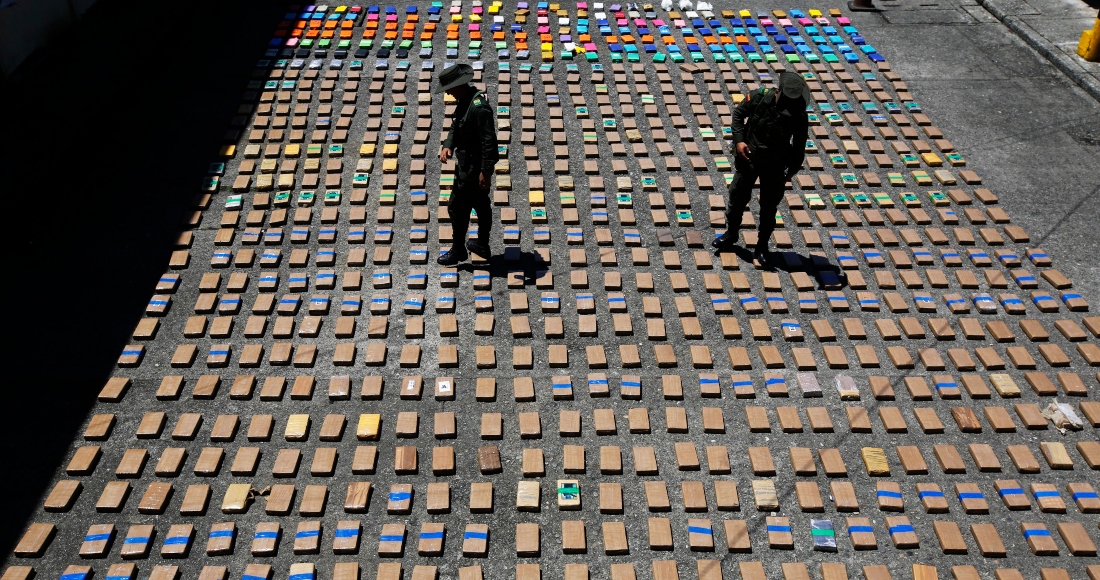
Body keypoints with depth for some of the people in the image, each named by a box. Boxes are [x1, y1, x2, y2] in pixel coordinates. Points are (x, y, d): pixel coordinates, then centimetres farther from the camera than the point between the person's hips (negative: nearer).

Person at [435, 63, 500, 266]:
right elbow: (455, 128, 15)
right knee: (480, 203, 19)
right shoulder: (465, 101, 5)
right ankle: (482, 245, 33)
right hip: (467, 163, 10)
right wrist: (447, 146, -4)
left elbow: (489, 142, -28)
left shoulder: (479, 107, -26)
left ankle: (457, 250, 13)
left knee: (457, 207, -1)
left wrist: (485, 171, -27)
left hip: (473, 168, -10)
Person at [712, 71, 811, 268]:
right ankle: (731, 234, 35)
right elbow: (738, 113, -2)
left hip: (775, 166, -1)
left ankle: (762, 246, 23)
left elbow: (799, 147, -7)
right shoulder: (759, 97, -19)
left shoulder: (799, 117, -20)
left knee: (769, 207, 7)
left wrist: (791, 170, -12)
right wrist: (739, 140, -12)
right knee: (737, 197, 13)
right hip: (748, 158, 1)